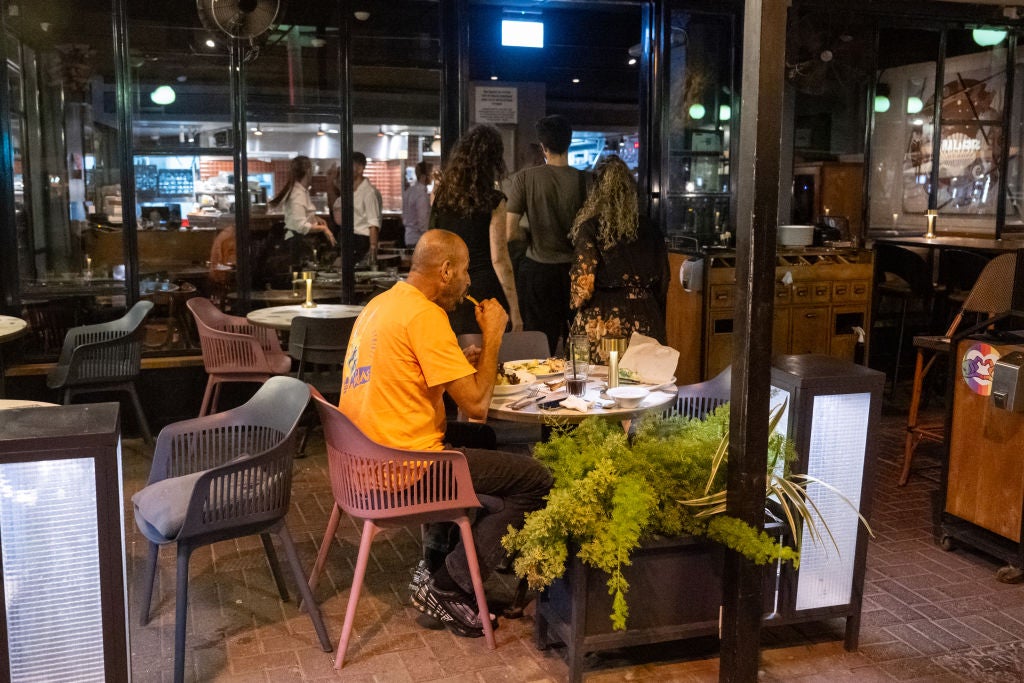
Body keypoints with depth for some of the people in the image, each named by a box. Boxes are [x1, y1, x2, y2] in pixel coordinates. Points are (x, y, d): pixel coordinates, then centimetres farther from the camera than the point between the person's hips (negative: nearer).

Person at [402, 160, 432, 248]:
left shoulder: (409, 191, 10)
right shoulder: (422, 194, -16)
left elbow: (404, 216, 15)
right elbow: (422, 220, -18)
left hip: (409, 238, 9)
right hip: (419, 239, -9)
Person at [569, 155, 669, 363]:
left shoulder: (591, 228, -6)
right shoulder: (649, 230, 8)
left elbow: (584, 284, -8)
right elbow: (662, 284, 13)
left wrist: (576, 304, 12)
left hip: (603, 318, -4)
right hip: (644, 321, 4)